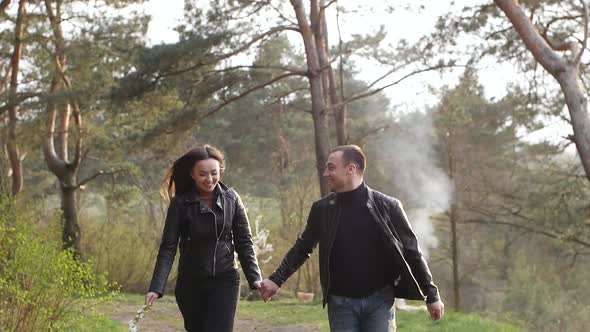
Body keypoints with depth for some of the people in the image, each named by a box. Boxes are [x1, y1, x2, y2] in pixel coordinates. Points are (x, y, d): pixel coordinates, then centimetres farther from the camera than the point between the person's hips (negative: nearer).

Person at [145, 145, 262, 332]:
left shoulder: (231, 199, -2)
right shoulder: (181, 203, -7)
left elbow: (244, 242, 2)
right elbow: (168, 247, -9)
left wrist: (255, 278, -10)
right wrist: (156, 287, -19)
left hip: (225, 281, 0)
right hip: (191, 284, 1)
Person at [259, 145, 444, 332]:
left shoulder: (387, 206, -5)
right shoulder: (322, 209, 3)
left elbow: (411, 252, 1)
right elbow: (302, 248, 14)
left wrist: (432, 295, 2)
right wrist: (276, 280, 6)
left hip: (379, 301, -2)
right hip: (340, 302, 2)